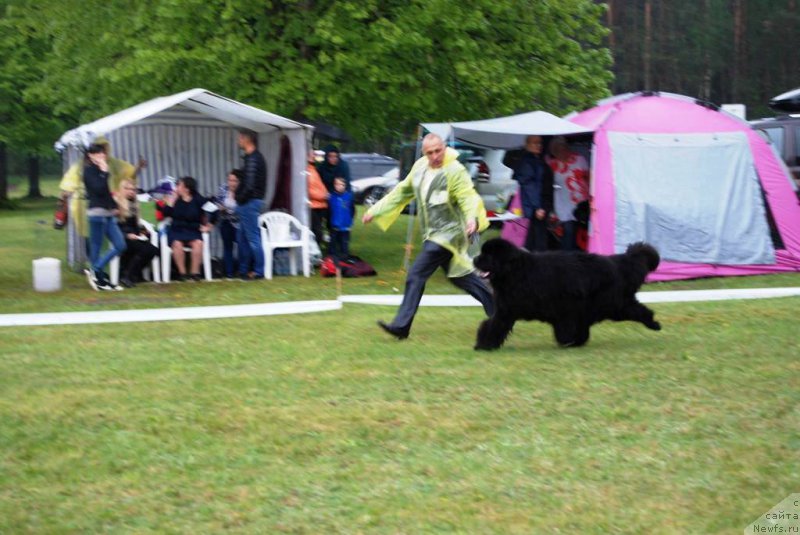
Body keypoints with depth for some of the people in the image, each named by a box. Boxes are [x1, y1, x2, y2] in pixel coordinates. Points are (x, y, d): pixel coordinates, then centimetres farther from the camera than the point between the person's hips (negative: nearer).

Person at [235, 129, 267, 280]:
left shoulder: (252, 159, -17)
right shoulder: (256, 157, 15)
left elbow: (250, 185, -22)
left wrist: (240, 199, -10)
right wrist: (240, 197, 13)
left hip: (249, 203, -10)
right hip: (250, 202, 10)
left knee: (252, 237, -6)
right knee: (243, 238, 15)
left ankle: (259, 271, -3)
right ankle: (243, 270, 21)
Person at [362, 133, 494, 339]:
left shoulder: (455, 171, -16)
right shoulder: (420, 167, 7)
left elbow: (469, 198, -26)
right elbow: (402, 192, 18)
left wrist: (473, 218, -47)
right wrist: (375, 211, 19)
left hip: (448, 233, -8)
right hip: (432, 234, 8)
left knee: (416, 275, -13)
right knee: (460, 276, 17)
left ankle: (401, 325, -11)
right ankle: (496, 310, 30)